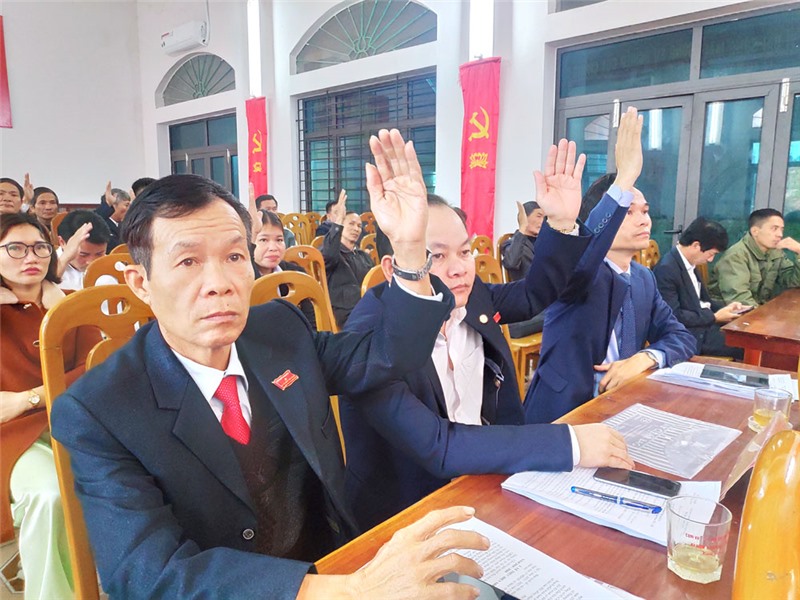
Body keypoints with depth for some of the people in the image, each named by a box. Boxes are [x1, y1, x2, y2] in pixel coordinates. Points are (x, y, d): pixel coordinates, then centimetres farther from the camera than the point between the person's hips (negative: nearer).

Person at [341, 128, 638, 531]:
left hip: (486, 478, 6)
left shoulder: (471, 297, -6)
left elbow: (536, 292, 12)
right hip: (408, 513, -6)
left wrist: (562, 223, -5)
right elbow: (434, 447, -32)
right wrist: (570, 442, -32)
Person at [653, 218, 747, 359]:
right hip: (687, 334, -9)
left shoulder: (690, 263, 9)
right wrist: (714, 317, -15)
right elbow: (673, 316, -23)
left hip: (702, 324, 9)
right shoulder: (666, 269, -20)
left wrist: (725, 307, 3)